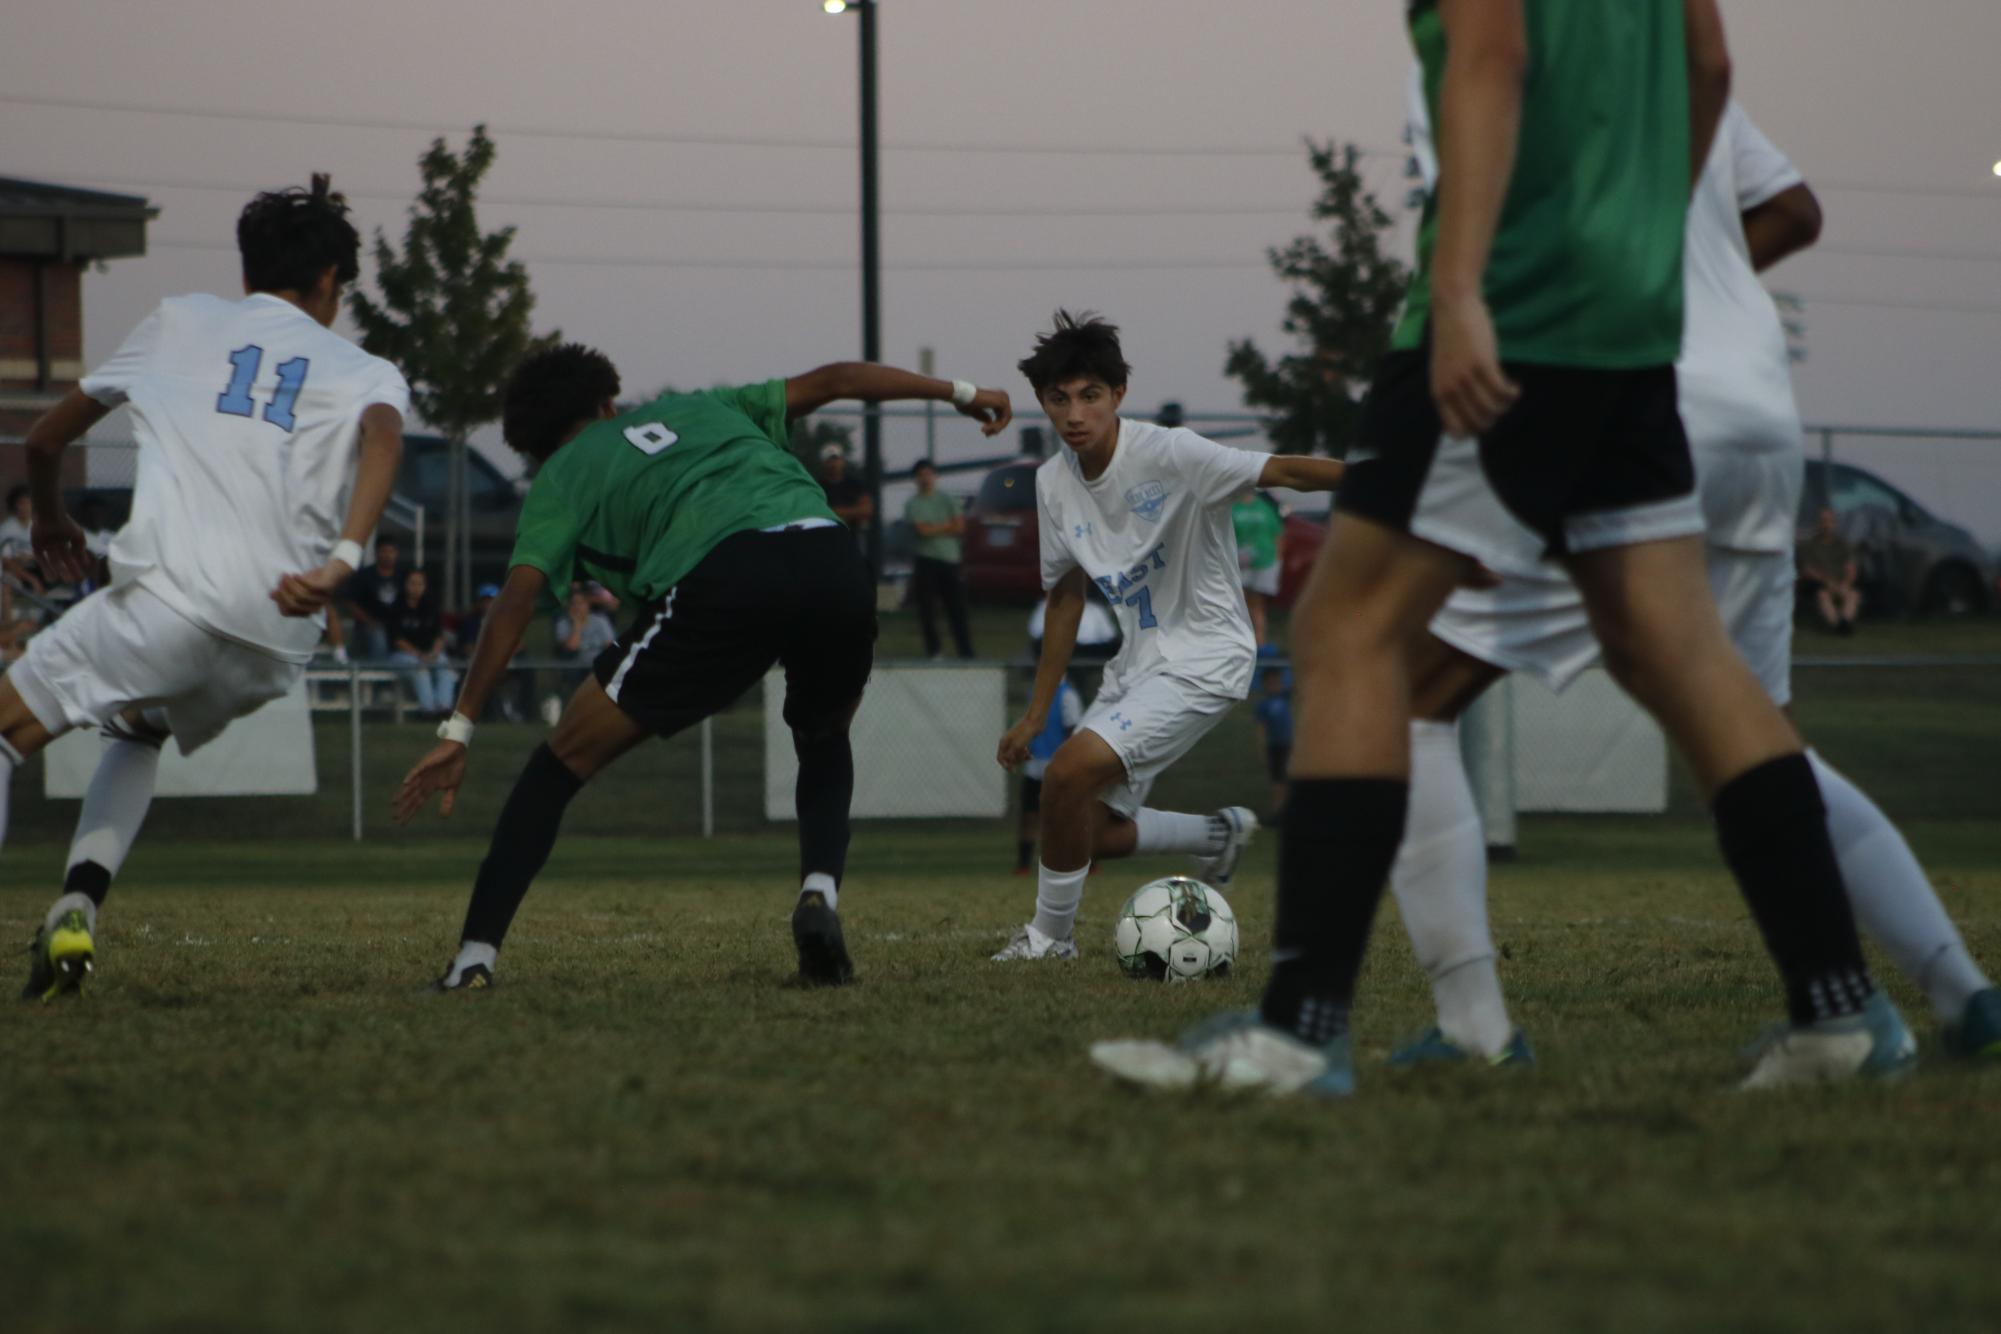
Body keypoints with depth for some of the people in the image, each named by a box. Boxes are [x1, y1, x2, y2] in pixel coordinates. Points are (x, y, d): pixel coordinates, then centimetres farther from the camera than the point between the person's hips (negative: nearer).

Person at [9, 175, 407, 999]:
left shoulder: (179, 323, 22)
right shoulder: (364, 373, 20)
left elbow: (44, 442, 30)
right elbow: (383, 436, -7)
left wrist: (50, 520, 51)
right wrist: (343, 561, -20)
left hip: (170, 594, -3)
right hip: (274, 648, 3)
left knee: (6, 730, 4)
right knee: (140, 731, 31)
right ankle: (77, 909, 11)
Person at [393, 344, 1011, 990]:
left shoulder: (560, 478, 25)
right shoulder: (700, 409, 37)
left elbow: (517, 600, 12)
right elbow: (829, 381, 35)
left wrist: (459, 729, 9)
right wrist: (960, 393, 45)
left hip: (722, 580, -3)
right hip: (832, 561, 3)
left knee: (565, 760, 10)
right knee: (824, 740, 33)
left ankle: (475, 955, 2)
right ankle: (819, 894, 7)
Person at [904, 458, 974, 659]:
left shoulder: (948, 500, 10)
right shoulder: (912, 504, 2)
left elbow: (960, 528, 2)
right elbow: (922, 530, -10)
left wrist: (934, 529, -8)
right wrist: (947, 526, -2)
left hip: (950, 560, 1)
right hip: (926, 560, -1)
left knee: (957, 607, -1)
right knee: (927, 609, -2)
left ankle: (966, 650, 2)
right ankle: (932, 650, 6)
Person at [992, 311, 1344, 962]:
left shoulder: (1168, 453, -20)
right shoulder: (1054, 482, 1)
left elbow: (1286, 471, -27)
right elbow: (1066, 595, 14)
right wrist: (1036, 714, 17)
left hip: (1203, 658, -8)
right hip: (1137, 663, 8)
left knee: (1071, 774, -23)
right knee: (1091, 832, 9)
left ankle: (1050, 933, -2)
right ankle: (1219, 835, 34)